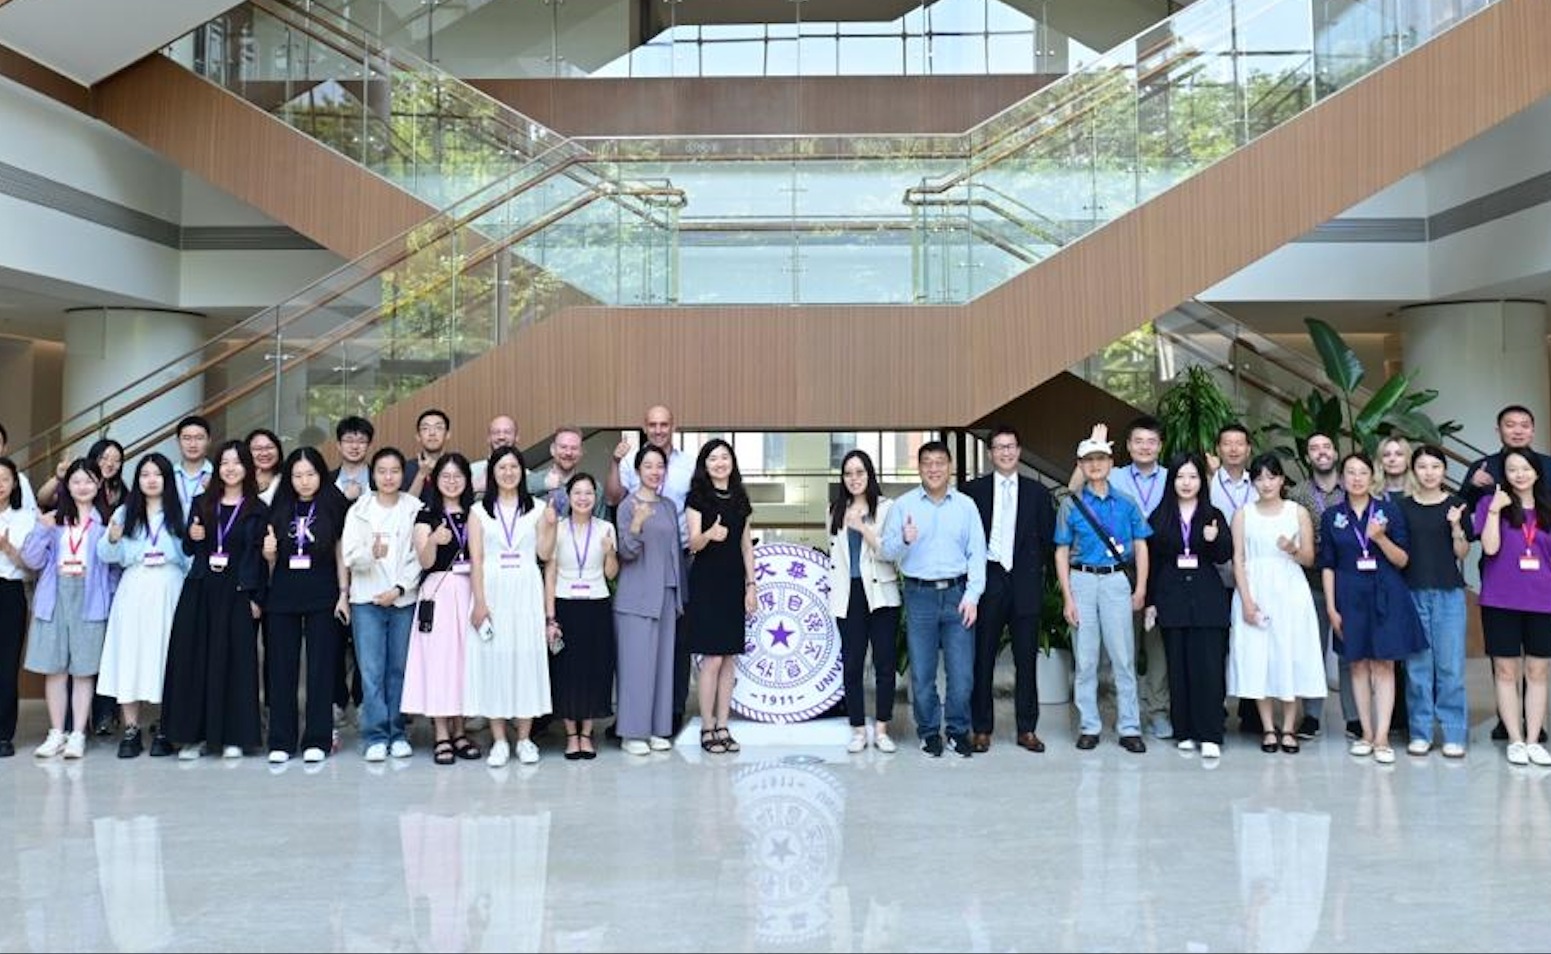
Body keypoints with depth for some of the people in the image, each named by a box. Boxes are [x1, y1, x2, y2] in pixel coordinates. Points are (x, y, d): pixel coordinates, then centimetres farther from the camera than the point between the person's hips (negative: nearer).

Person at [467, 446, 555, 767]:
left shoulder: (537, 508, 9)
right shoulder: (480, 511, 7)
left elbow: (545, 554, 2)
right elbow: (476, 559, 0)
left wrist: (550, 525, -12)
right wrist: (479, 601, -8)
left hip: (526, 593, 0)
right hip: (492, 590, 0)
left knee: (527, 658, 0)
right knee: (492, 659, -1)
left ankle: (524, 738, 8)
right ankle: (499, 740, 6)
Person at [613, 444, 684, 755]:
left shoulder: (669, 505, 11)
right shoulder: (628, 505, -6)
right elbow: (626, 553, -12)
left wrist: (679, 595, 16)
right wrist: (636, 524, -31)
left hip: (665, 593, 6)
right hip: (636, 596, -6)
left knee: (663, 660, 8)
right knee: (636, 662, -4)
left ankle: (656, 729, 16)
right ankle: (632, 733, 3)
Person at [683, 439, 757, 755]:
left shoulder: (740, 500, 12)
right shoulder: (697, 497, -2)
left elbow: (747, 546, 14)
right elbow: (693, 543, -10)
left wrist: (751, 585, 8)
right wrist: (710, 534, -31)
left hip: (733, 584, 5)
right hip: (706, 583, -5)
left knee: (730, 658, 5)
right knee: (712, 658, -7)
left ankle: (723, 727, 12)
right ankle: (707, 728, 2)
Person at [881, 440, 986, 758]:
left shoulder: (966, 505, 6)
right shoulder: (903, 505, 4)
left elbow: (977, 553, 4)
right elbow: (887, 551, 0)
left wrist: (972, 596, -4)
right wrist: (904, 540, -22)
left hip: (957, 593, 1)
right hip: (919, 594, 0)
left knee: (962, 671, 1)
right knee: (922, 672, 5)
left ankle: (959, 731, 16)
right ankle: (929, 732, 18)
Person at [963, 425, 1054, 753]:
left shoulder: (1036, 491, 9)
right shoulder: (974, 490, 5)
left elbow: (1048, 537, 10)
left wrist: (1036, 568, 3)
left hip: (1025, 582, 1)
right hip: (987, 580, -1)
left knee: (1026, 660, 5)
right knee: (982, 659, 2)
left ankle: (1027, 729, 13)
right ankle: (981, 729, 10)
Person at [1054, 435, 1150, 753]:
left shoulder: (1126, 504, 7)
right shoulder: (1071, 505, 5)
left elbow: (1140, 547, 9)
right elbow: (1062, 553, 4)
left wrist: (1140, 589, 0)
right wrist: (1067, 598, -2)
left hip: (1116, 581, 0)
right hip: (1082, 581, 0)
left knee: (1123, 656, -1)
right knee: (1086, 659, 4)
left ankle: (1129, 728, 6)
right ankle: (1088, 727, 13)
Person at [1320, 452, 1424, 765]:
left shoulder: (1390, 510, 2)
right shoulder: (1332, 516, 5)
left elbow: (1402, 560, 0)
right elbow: (1328, 565, 5)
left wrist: (1380, 537, -17)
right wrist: (1331, 607, -1)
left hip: (1386, 595, -1)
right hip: (1350, 596, 1)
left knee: (1383, 664, -4)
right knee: (1359, 664, 5)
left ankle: (1382, 738, -3)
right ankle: (1366, 733, 13)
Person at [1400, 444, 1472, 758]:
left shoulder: (1456, 504, 4)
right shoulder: (1403, 506, 6)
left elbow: (1462, 553, 2)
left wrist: (1456, 526, -12)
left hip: (1449, 593, -1)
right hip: (1413, 592, 1)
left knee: (1450, 665, -2)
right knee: (1417, 665, 3)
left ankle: (1454, 734, 5)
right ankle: (1420, 733, 10)